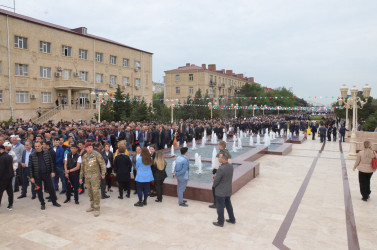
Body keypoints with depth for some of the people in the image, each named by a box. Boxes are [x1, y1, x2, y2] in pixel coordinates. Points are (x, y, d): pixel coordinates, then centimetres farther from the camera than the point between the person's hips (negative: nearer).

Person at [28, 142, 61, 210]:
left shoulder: (47, 153, 0)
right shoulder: (32, 155, -3)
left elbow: (51, 163, 3)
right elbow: (30, 167, -3)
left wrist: (52, 171, -3)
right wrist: (31, 177, -7)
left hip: (46, 174, 1)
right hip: (37, 176, 0)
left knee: (51, 188, 6)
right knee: (39, 190, 8)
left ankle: (54, 202, 20)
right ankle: (42, 204, 23)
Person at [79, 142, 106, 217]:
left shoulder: (96, 154, -6)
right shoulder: (84, 156, 11)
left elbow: (102, 163, -10)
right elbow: (82, 168, 19)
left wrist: (103, 173, -18)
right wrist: (81, 177, 17)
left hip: (95, 175, -6)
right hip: (87, 176, 6)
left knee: (95, 192, -9)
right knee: (90, 192, 12)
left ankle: (97, 209, -3)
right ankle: (92, 206, 26)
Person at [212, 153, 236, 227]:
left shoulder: (221, 169, -29)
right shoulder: (231, 166, -4)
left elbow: (216, 180, -20)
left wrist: (214, 185, 0)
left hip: (220, 192, -8)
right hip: (228, 190, 8)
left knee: (220, 207, 9)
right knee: (228, 205, 24)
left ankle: (220, 222, 23)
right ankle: (232, 219, 37)